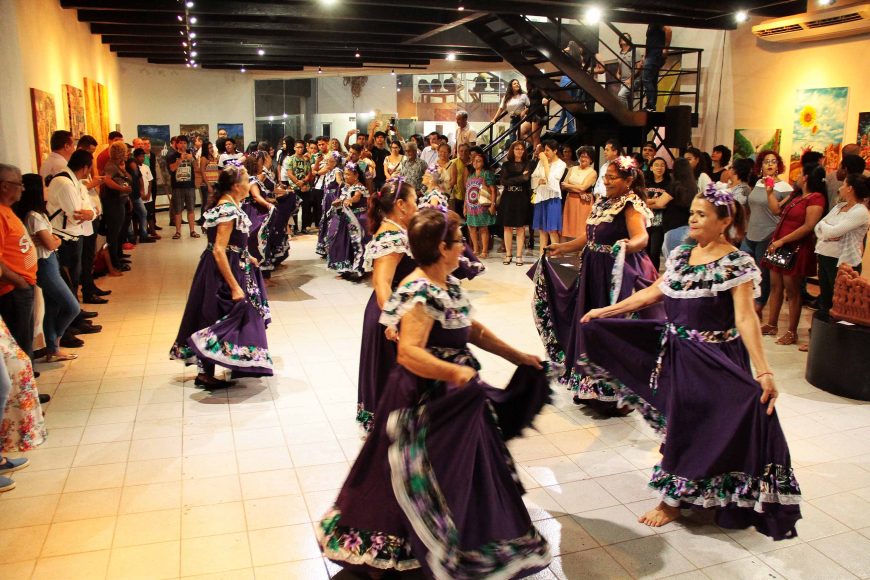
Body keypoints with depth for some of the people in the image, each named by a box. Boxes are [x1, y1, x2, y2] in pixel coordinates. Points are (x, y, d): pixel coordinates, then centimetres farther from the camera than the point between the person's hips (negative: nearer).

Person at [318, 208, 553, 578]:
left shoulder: (450, 285, 5)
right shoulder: (420, 293, -24)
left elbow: (474, 330, 15)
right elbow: (408, 353, -34)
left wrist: (518, 357, 18)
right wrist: (455, 372, -45)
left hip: (457, 398, 10)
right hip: (425, 403, -9)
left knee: (461, 473, 21)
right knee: (422, 480, 4)